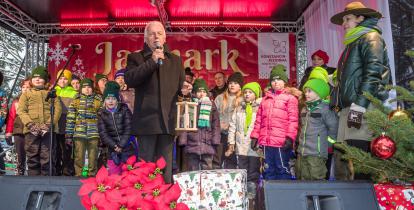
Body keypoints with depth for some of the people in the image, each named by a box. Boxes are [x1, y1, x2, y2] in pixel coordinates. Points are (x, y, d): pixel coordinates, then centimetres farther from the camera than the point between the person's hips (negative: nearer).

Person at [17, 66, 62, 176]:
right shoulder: (26, 94, 20)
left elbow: (57, 109, 5)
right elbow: (21, 110, 6)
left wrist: (49, 124, -11)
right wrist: (31, 124, -12)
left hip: (48, 130, -1)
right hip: (31, 130, 1)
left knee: (47, 158, -3)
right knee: (32, 158, 1)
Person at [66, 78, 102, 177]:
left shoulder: (98, 101, 8)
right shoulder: (75, 101, 9)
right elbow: (70, 119, 5)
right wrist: (68, 135, 0)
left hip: (94, 134, 0)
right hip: (79, 134, 0)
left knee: (93, 157, 4)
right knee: (79, 157, 3)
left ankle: (92, 175, 14)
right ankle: (78, 175, 13)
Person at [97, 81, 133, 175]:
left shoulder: (124, 110, 2)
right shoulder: (101, 113, 6)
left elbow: (128, 129, -4)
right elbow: (103, 133, -1)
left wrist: (121, 146, -11)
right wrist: (115, 146, -10)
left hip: (127, 148, -1)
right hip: (112, 150, 1)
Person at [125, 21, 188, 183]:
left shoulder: (175, 60, 19)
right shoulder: (135, 58, 10)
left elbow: (180, 86, 20)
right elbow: (129, 80, -8)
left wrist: (184, 89, -4)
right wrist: (152, 61, -10)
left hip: (168, 120, 3)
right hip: (146, 120, -2)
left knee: (166, 167, 8)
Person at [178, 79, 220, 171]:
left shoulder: (211, 105, 10)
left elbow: (216, 124, 8)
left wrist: (215, 140, 0)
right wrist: (183, 140, -3)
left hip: (207, 145, 1)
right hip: (191, 145, 0)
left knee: (207, 169, 4)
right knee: (192, 170, 5)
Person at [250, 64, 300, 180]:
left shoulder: (290, 97, 0)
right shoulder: (266, 98, 19)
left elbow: (293, 120, -8)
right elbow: (259, 119, 17)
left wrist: (290, 137, -16)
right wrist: (255, 136, 12)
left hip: (282, 142, -6)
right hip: (266, 141, 6)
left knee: (282, 168, 0)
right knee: (268, 170, 12)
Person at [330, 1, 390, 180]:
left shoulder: (371, 37, 3)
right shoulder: (353, 43, 29)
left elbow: (373, 73, -12)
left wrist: (358, 106, -20)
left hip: (363, 108, -9)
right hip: (348, 108, 9)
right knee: (342, 156, 4)